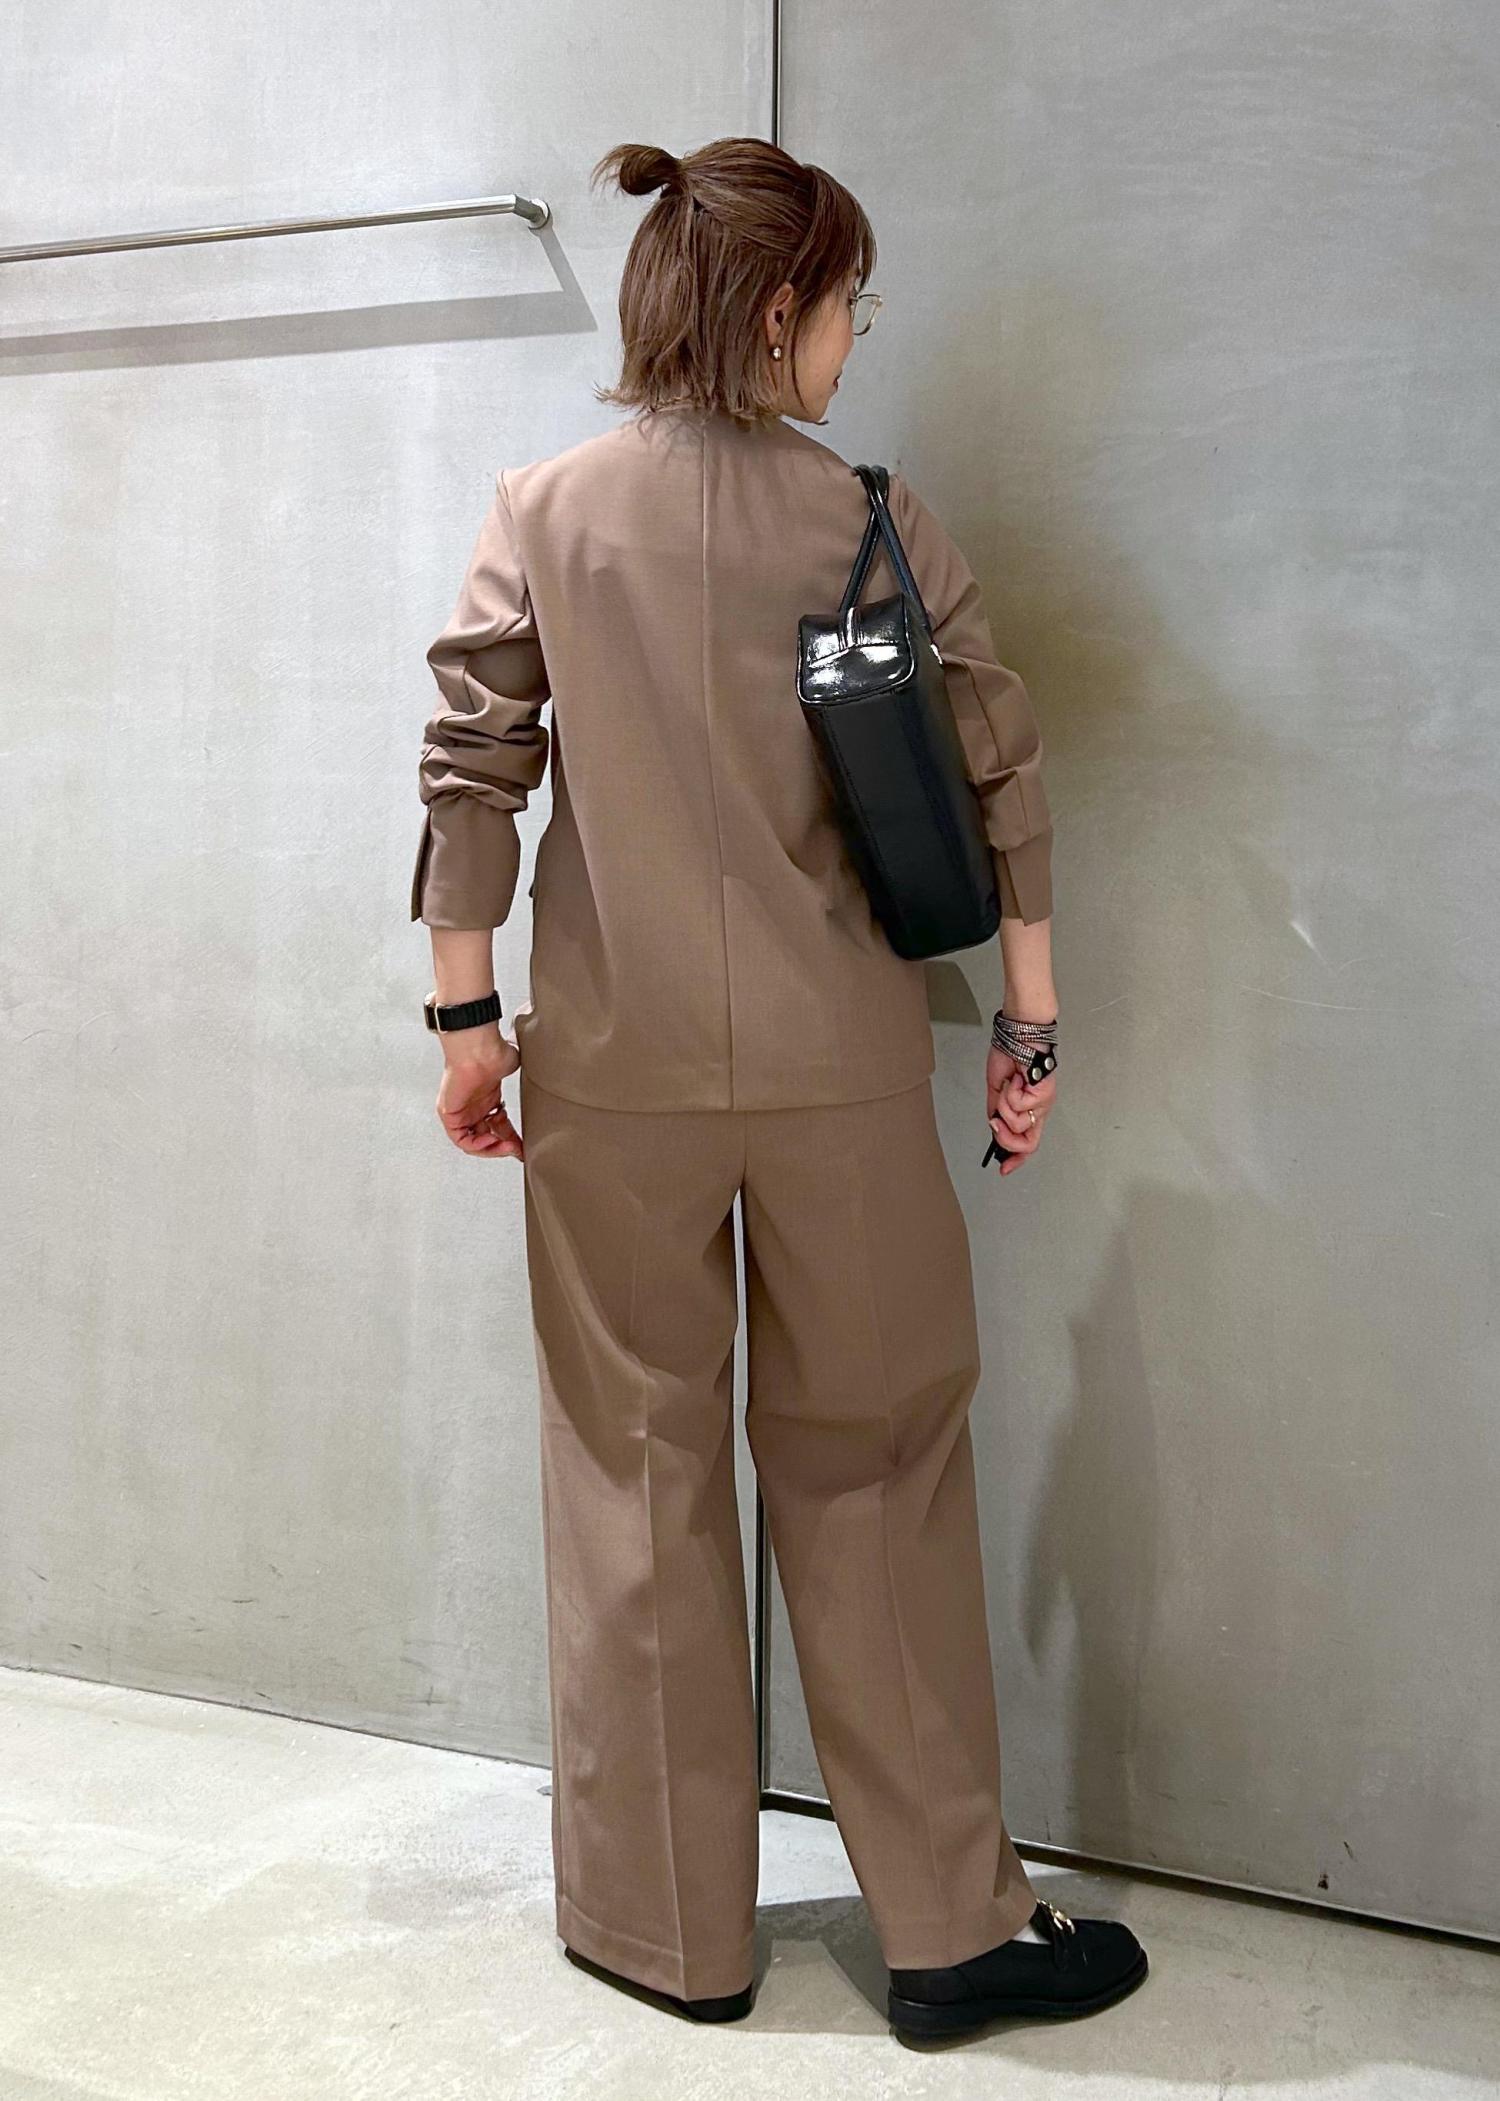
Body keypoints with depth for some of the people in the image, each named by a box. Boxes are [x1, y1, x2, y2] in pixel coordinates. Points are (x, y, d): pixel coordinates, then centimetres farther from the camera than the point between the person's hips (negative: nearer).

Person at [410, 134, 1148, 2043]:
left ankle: (669, 1923, 24)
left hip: (615, 1074, 1)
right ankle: (951, 1924, 21)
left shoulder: (544, 509, 1)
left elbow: (471, 768, -2)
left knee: (636, 1476, 12)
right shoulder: (873, 520, -2)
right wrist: (1030, 1028, 6)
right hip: (843, 1074, 0)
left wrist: (464, 1009, 6)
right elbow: (997, 778, -2)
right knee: (874, 1472, 11)